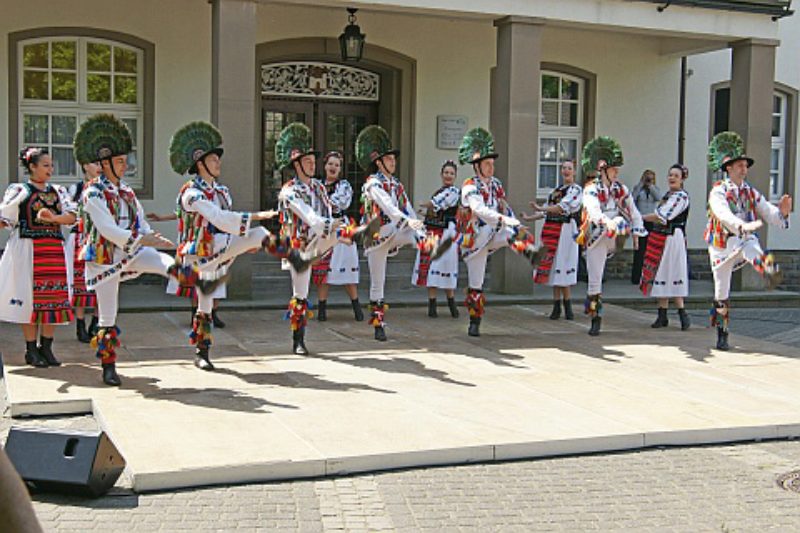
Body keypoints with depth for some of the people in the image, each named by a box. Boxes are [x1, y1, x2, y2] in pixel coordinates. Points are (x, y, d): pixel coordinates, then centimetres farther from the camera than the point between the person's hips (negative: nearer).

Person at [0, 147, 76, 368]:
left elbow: (71, 217, 3)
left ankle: (46, 347, 10)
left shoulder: (58, 191, 15)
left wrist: (53, 218, -14)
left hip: (54, 249, 4)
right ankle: (31, 350, 4)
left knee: (54, 296, 1)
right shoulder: (19, 190, 3)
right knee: (30, 295, -4)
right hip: (28, 248, -4)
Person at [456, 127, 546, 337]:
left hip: (494, 234, 5)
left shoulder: (496, 184, 7)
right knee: (476, 285, 0)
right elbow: (480, 210, -32)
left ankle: (531, 253, -56)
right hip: (477, 239, -5)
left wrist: (519, 230, 8)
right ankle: (474, 323, 12)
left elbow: (505, 208, 15)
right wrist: (503, 219, -45)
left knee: (513, 233, -28)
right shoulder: (470, 187, -14)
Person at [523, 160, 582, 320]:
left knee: (561, 268, -9)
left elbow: (563, 207, -16)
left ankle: (567, 308, -2)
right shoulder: (556, 190, 21)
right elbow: (547, 210, 25)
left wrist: (540, 208, -18)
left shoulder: (576, 190, -2)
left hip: (565, 230, -6)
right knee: (554, 268, 5)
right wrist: (529, 218, 19)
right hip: (551, 229, 6)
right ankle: (557, 307, 8)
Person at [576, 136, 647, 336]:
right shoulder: (591, 190, -12)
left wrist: (637, 232, 2)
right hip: (596, 241, -4)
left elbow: (633, 211, 11)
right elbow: (593, 210, -32)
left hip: (613, 239, 4)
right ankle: (595, 319, 10)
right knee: (595, 280, 0)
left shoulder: (621, 189, 5)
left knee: (620, 221, -27)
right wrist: (605, 221, -50)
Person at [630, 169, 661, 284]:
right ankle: (636, 277, 0)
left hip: (652, 222, 2)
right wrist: (641, 183, -8)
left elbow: (658, 197, -8)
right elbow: (632, 198, -11)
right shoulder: (638, 188, 8)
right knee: (639, 249, -4)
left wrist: (650, 185, -5)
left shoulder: (656, 189, 13)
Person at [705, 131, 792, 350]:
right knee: (721, 295, 1)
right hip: (722, 245, -3)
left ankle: (769, 270, -59)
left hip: (745, 240, 3)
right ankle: (722, 336, 9)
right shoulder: (718, 192, -8)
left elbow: (768, 213, -1)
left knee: (751, 248, -35)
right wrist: (743, 226, -47)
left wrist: (782, 211, -25)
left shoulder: (752, 193, 9)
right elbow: (723, 214, -29)